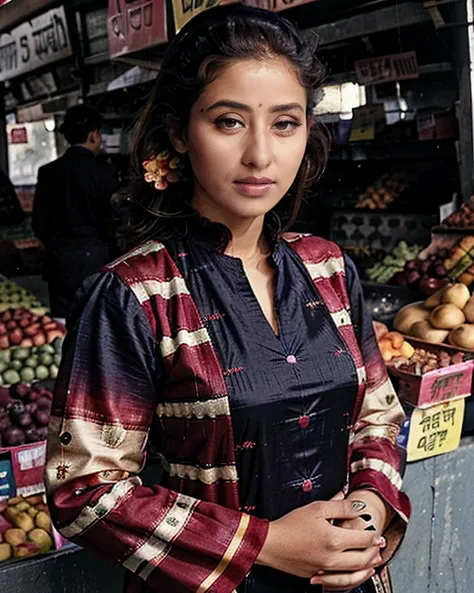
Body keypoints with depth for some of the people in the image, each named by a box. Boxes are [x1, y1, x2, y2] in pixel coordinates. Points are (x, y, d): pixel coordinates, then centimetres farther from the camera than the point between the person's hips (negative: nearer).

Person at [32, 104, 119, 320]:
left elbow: (39, 223, 3)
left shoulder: (48, 171, 0)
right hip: (96, 260, -3)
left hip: (60, 263, 3)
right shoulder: (104, 172, -10)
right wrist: (109, 249, 12)